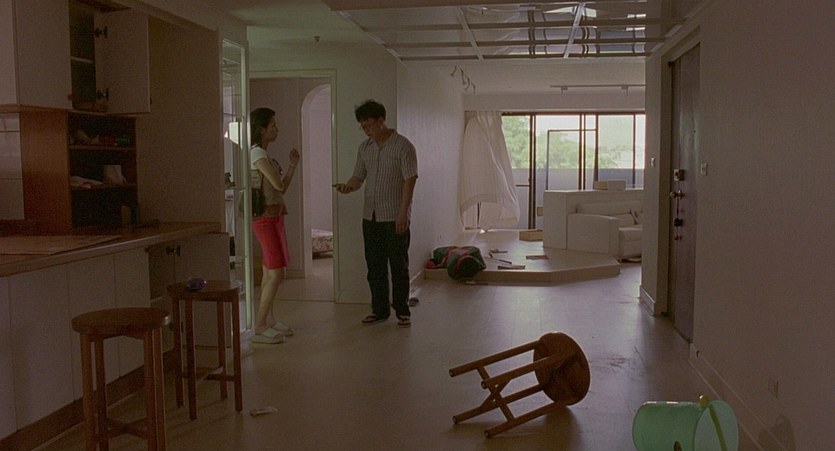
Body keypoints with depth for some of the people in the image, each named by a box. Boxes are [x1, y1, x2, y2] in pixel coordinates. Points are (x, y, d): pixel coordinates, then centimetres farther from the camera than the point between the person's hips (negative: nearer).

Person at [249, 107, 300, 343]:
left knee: (269, 273, 13)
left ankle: (270, 321, 21)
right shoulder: (258, 154, -13)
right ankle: (259, 328, -6)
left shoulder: (263, 154, 16)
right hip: (265, 219, -10)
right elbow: (279, 185, -19)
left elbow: (281, 188, 16)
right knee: (276, 274, -10)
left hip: (274, 217, 10)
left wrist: (293, 165, 9)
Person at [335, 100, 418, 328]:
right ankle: (380, 309, 21)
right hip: (370, 216, 6)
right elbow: (359, 177, 12)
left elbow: (410, 180, -13)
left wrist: (403, 214, -19)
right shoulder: (364, 148, 10)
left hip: (394, 217, -6)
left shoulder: (403, 146, -9)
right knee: (374, 265, 10)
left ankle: (402, 311, 12)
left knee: (399, 265, 1)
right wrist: (348, 187, -12)